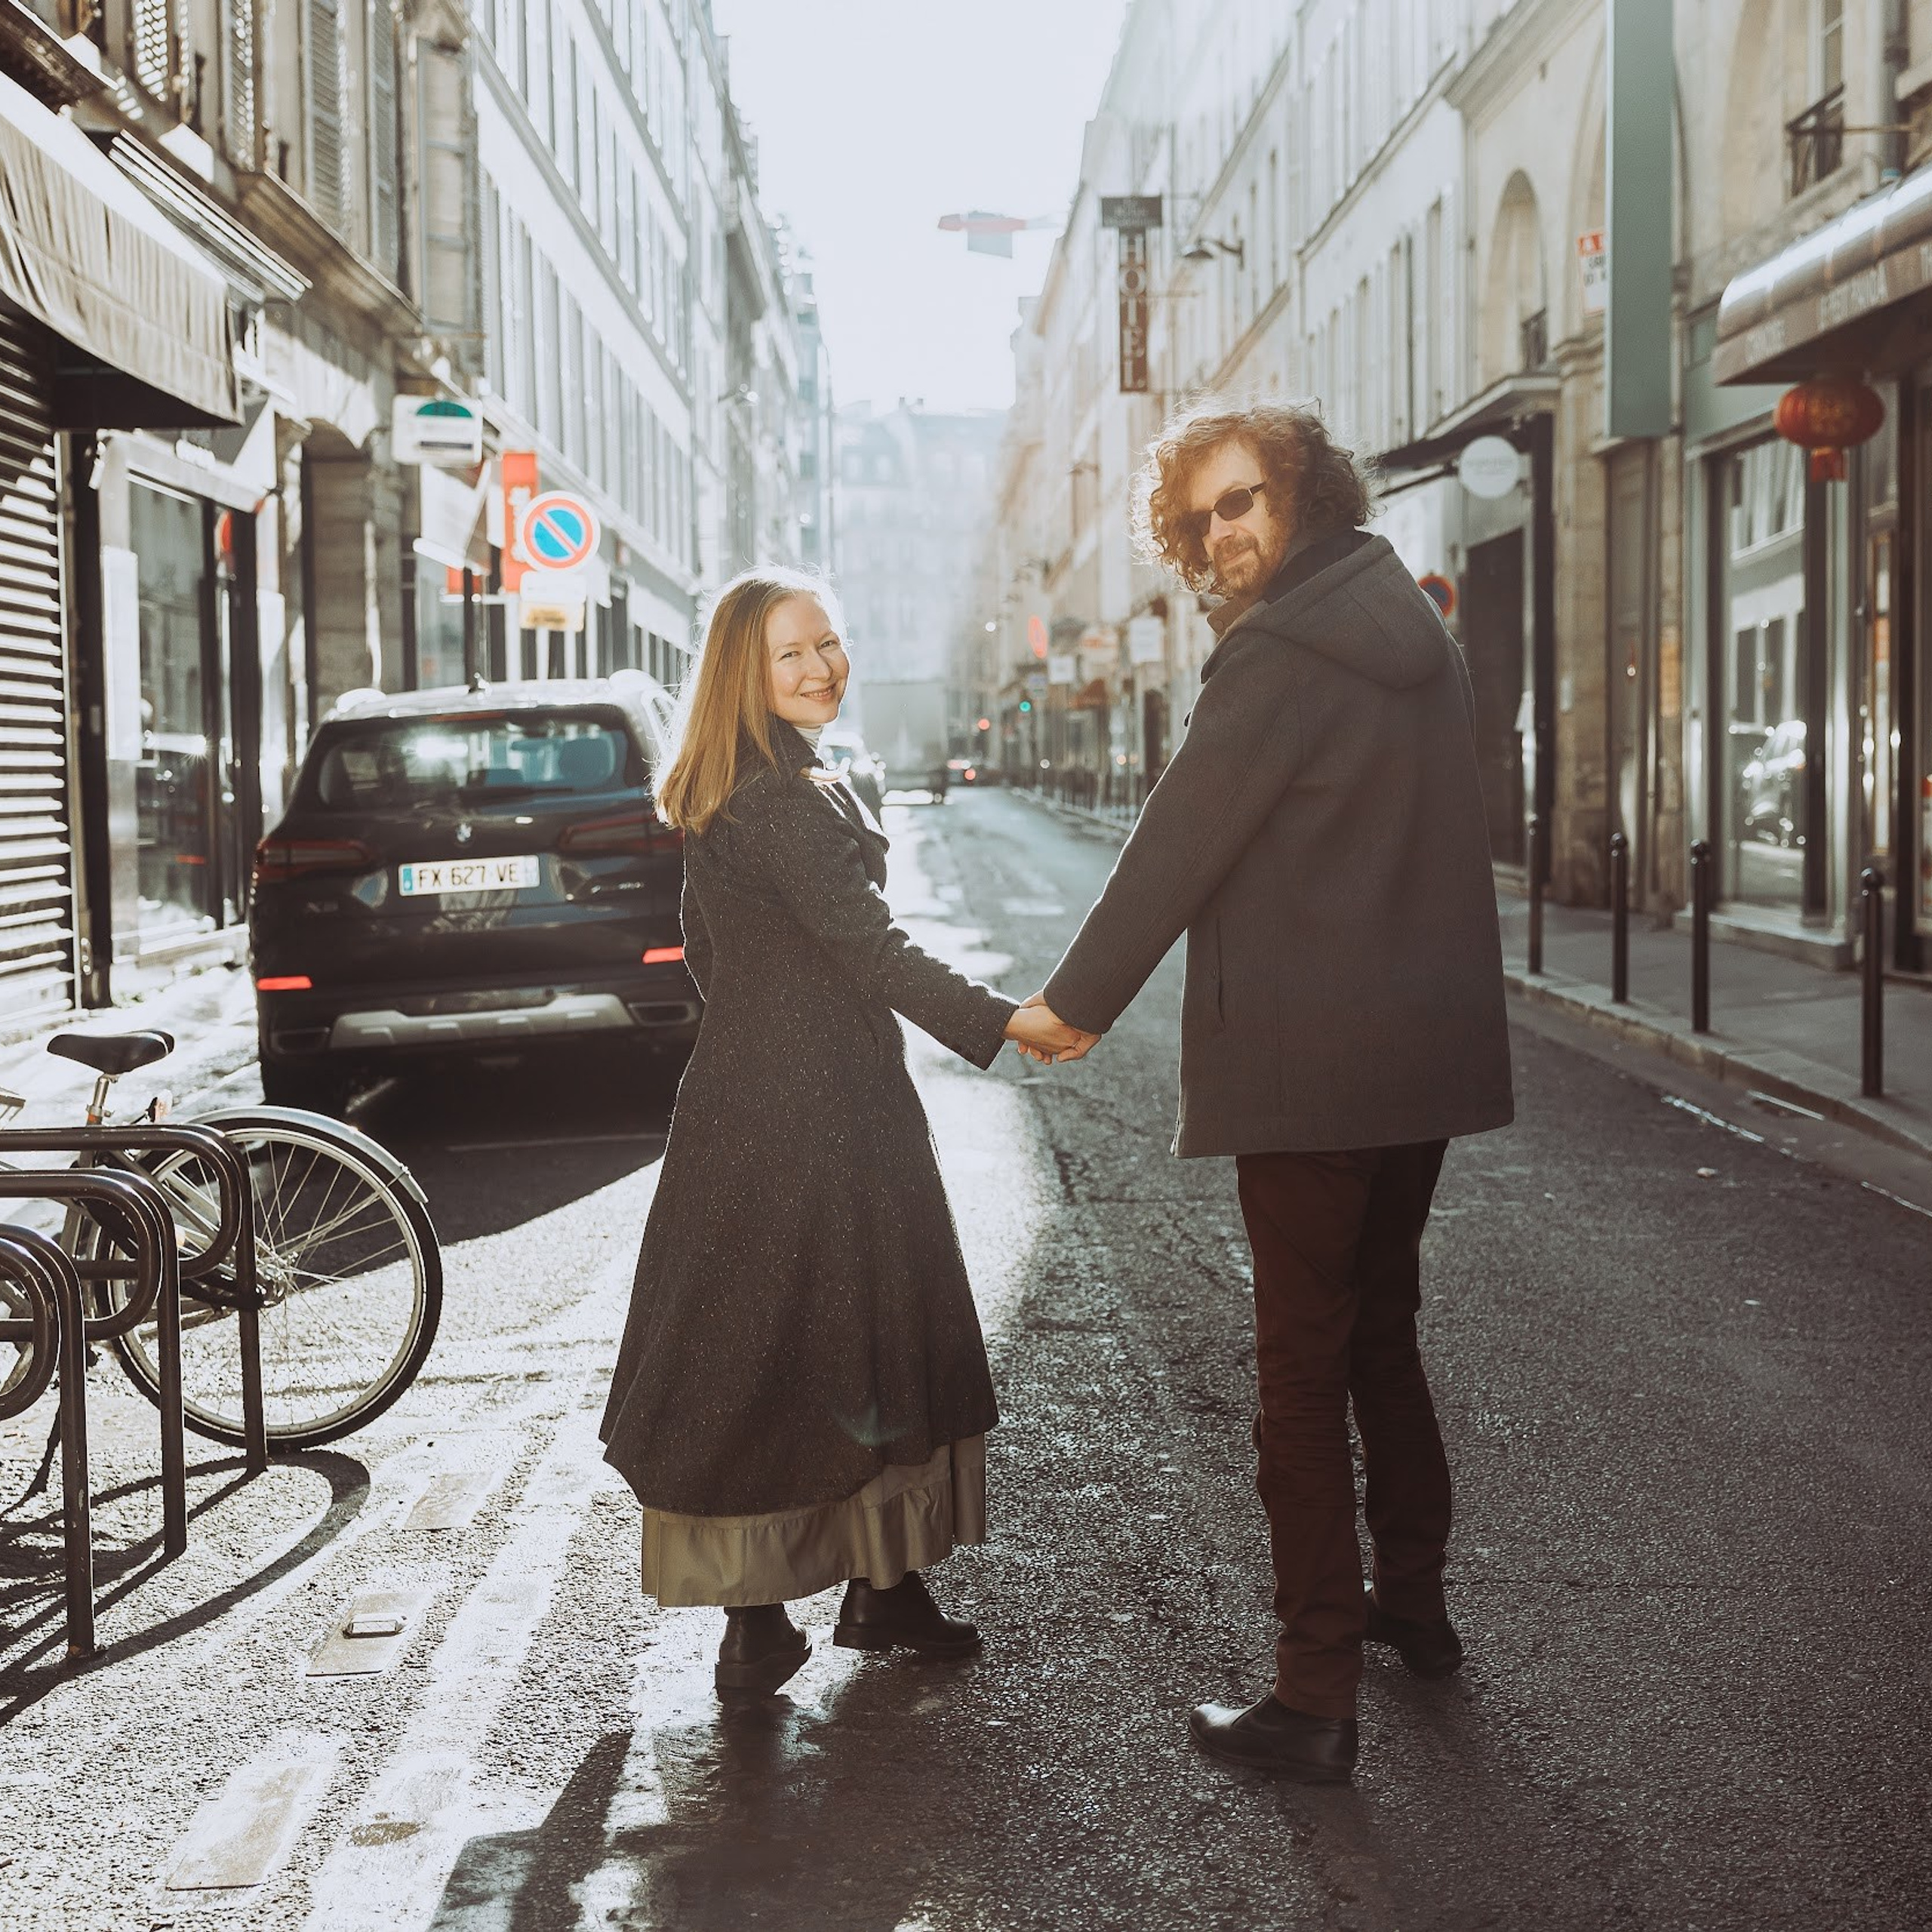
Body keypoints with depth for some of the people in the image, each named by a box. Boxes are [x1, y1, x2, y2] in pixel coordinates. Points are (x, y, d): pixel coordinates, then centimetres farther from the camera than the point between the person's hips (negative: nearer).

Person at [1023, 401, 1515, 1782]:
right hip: (1430, 1047, 9)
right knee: (1383, 1330, 23)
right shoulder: (1415, 632, 13)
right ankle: (1414, 1602, 36)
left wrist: (1078, 1003, -2)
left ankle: (1316, 1698, 1)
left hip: (1311, 1063, -9)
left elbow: (1181, 846, -13)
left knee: (1304, 1369, -3)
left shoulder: (1282, 655, -15)